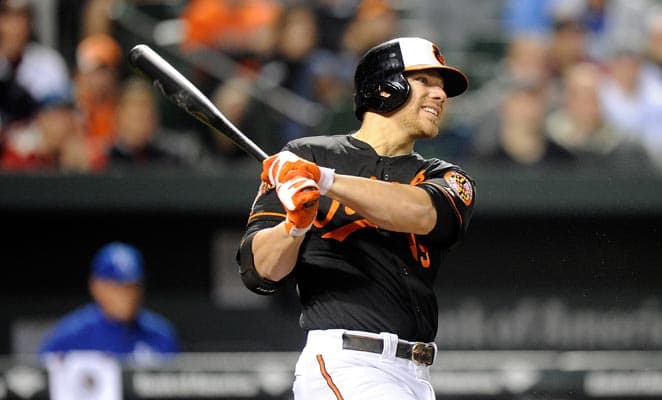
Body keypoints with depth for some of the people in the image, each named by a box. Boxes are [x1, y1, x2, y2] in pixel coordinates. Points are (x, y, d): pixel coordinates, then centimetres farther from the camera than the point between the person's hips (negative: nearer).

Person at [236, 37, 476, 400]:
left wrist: (325, 180, -20)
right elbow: (259, 272, -1)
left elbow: (422, 214, -10)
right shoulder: (307, 156, 7)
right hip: (341, 365, -5)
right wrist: (296, 224, -21)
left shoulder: (444, 179, 16)